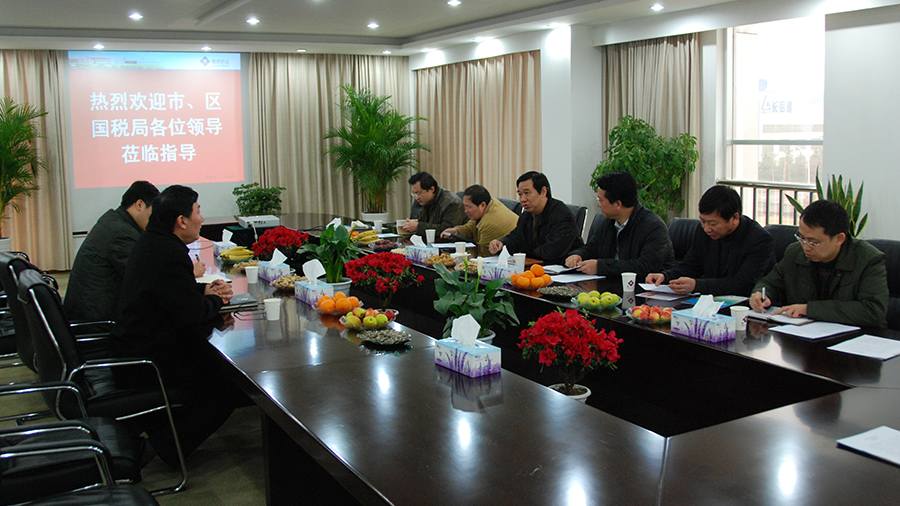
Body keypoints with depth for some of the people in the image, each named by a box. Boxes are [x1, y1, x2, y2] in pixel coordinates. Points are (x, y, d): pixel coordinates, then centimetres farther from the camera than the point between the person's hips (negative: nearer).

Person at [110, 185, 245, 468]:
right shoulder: (168, 254, -25)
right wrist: (216, 300, -4)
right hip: (145, 359, -10)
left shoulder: (153, 242, 8)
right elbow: (191, 312, -24)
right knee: (221, 391, -8)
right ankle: (166, 445, -1)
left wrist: (205, 289, 7)